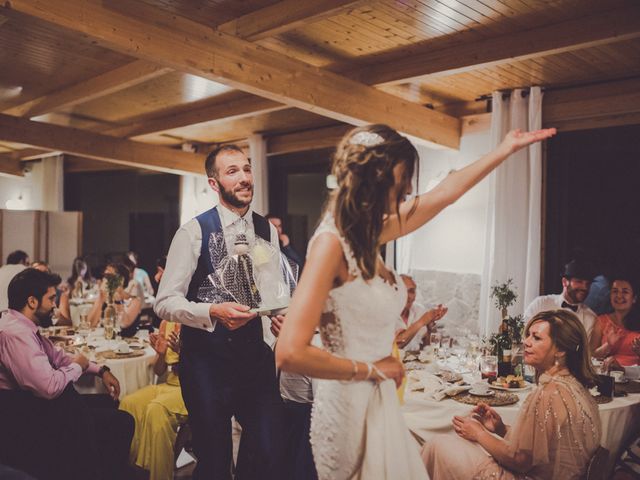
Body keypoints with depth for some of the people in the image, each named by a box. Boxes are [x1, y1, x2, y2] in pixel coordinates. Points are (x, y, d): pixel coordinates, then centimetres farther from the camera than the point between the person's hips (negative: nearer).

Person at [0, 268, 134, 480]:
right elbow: (50, 387, -29)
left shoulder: (24, 327, 6)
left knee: (121, 420, 3)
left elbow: (57, 356, 19)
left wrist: (100, 370, 11)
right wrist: (77, 366, -9)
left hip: (33, 404, 10)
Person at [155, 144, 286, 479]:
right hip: (207, 357, -3)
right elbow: (165, 302, -10)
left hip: (257, 355, 3)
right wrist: (213, 312, -25)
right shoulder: (194, 231, -8)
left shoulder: (268, 231, 5)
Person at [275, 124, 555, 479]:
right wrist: (371, 369, -15)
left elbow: (443, 194, 15)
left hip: (380, 401, 8)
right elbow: (290, 353, -29)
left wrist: (505, 150, 24)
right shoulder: (330, 242, -22)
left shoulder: (368, 235, 3)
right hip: (351, 406, -8)